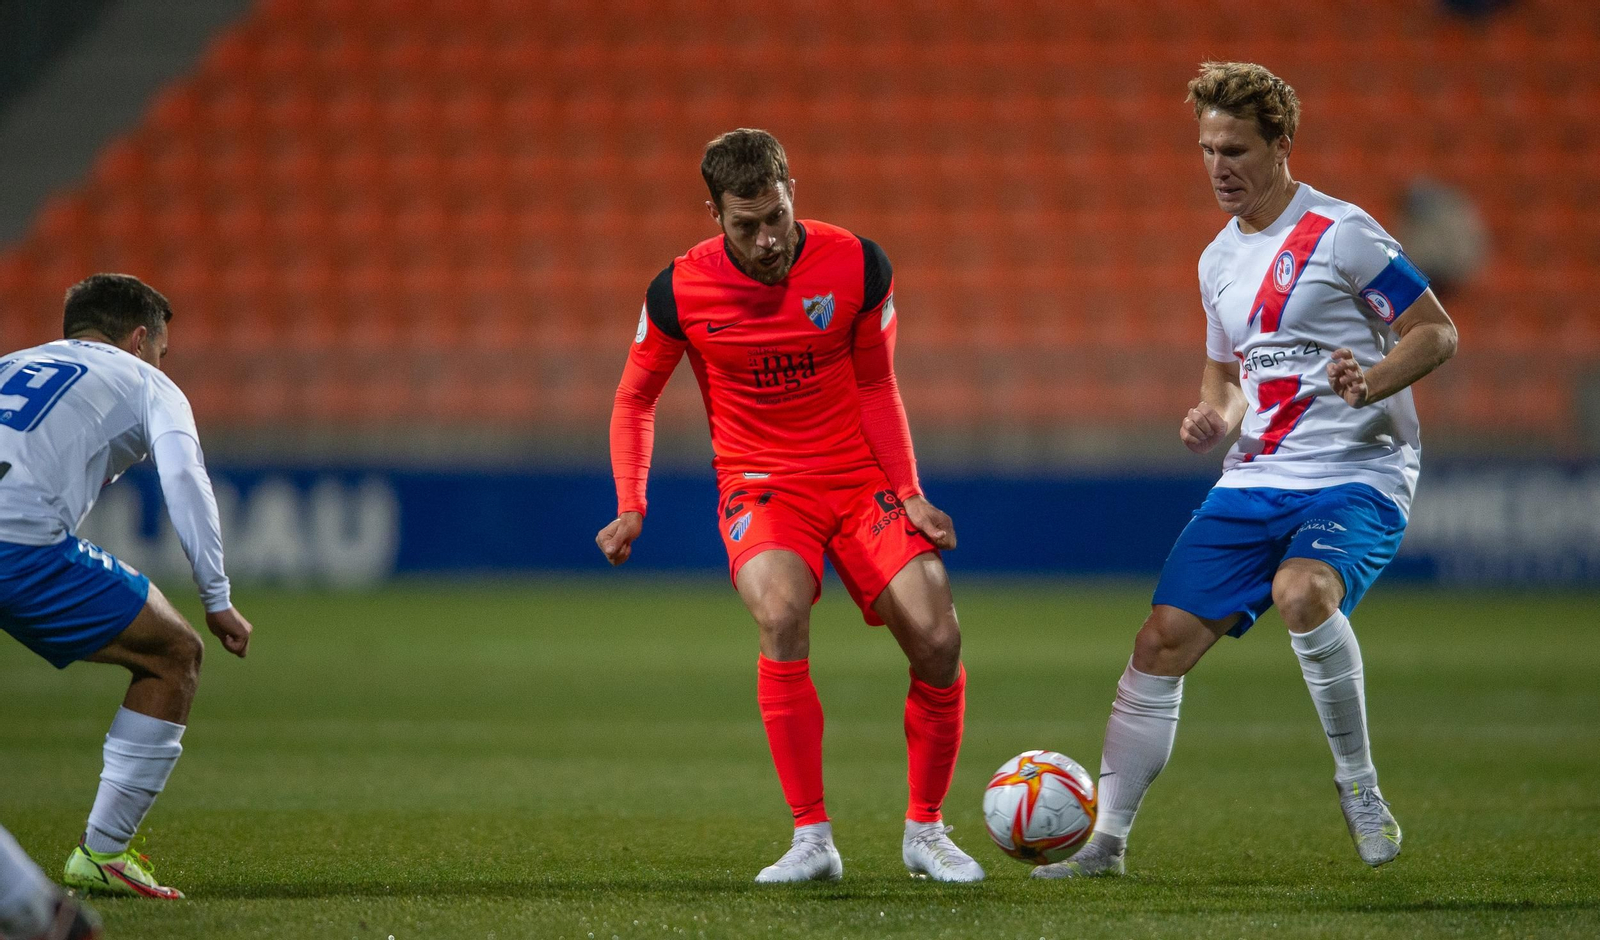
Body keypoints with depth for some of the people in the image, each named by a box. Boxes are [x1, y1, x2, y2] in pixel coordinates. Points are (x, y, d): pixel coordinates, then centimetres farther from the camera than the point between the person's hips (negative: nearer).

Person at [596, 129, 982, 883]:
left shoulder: (856, 265, -8)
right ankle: (812, 839, -24)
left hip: (862, 479, 2)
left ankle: (925, 832, 8)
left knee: (936, 640, -14)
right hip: (760, 485, -2)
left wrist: (909, 494, -5)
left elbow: (876, 388, 5)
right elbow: (636, 398, 6)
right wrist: (631, 507, -7)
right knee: (781, 613, -32)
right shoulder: (680, 291, -9)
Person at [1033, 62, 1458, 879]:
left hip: (1357, 476, -7)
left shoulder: (1341, 233, -8)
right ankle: (1105, 842, 4)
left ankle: (1358, 781, -14)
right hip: (1257, 478, 7)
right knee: (1163, 641, -5)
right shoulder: (1219, 260, 14)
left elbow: (1437, 334, -6)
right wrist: (1214, 415, 5)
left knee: (1302, 591, -36)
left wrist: (1368, 383, -24)